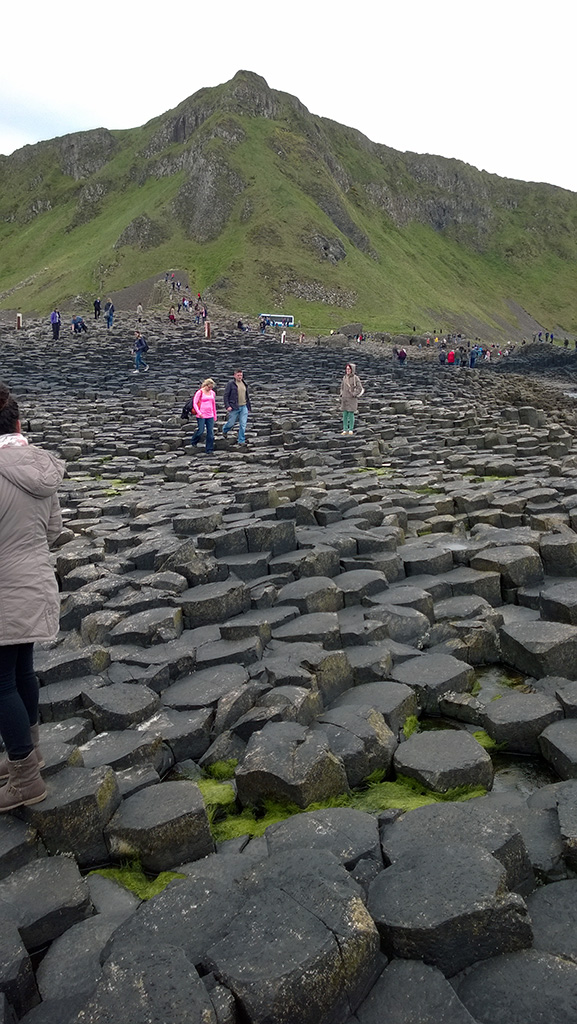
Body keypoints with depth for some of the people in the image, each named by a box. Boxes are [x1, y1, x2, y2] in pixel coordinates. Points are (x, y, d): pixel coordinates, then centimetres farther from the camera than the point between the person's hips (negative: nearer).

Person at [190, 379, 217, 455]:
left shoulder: (212, 393, 11)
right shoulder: (200, 392, -4)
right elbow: (194, 403, -6)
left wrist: (215, 416, 20)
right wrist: (199, 412, -19)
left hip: (210, 416, 5)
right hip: (201, 416, -5)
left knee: (211, 433, 0)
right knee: (200, 432, -5)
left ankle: (209, 450, 6)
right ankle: (193, 442, 25)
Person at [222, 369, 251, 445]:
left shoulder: (245, 384, 11)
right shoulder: (231, 383, -5)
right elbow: (226, 395, -6)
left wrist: (249, 407, 17)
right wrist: (227, 406, -15)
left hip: (244, 407, 4)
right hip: (234, 407, -4)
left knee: (243, 425, -1)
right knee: (231, 423, 7)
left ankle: (241, 441, 7)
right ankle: (224, 430, 40)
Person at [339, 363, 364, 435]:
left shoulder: (355, 378, -9)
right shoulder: (345, 377, 7)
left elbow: (360, 389, -9)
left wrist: (354, 395, -13)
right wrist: (342, 395, 9)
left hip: (352, 399, -5)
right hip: (345, 399, 5)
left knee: (351, 414, -3)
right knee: (345, 414, 3)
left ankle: (351, 429, 7)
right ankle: (345, 429, 9)